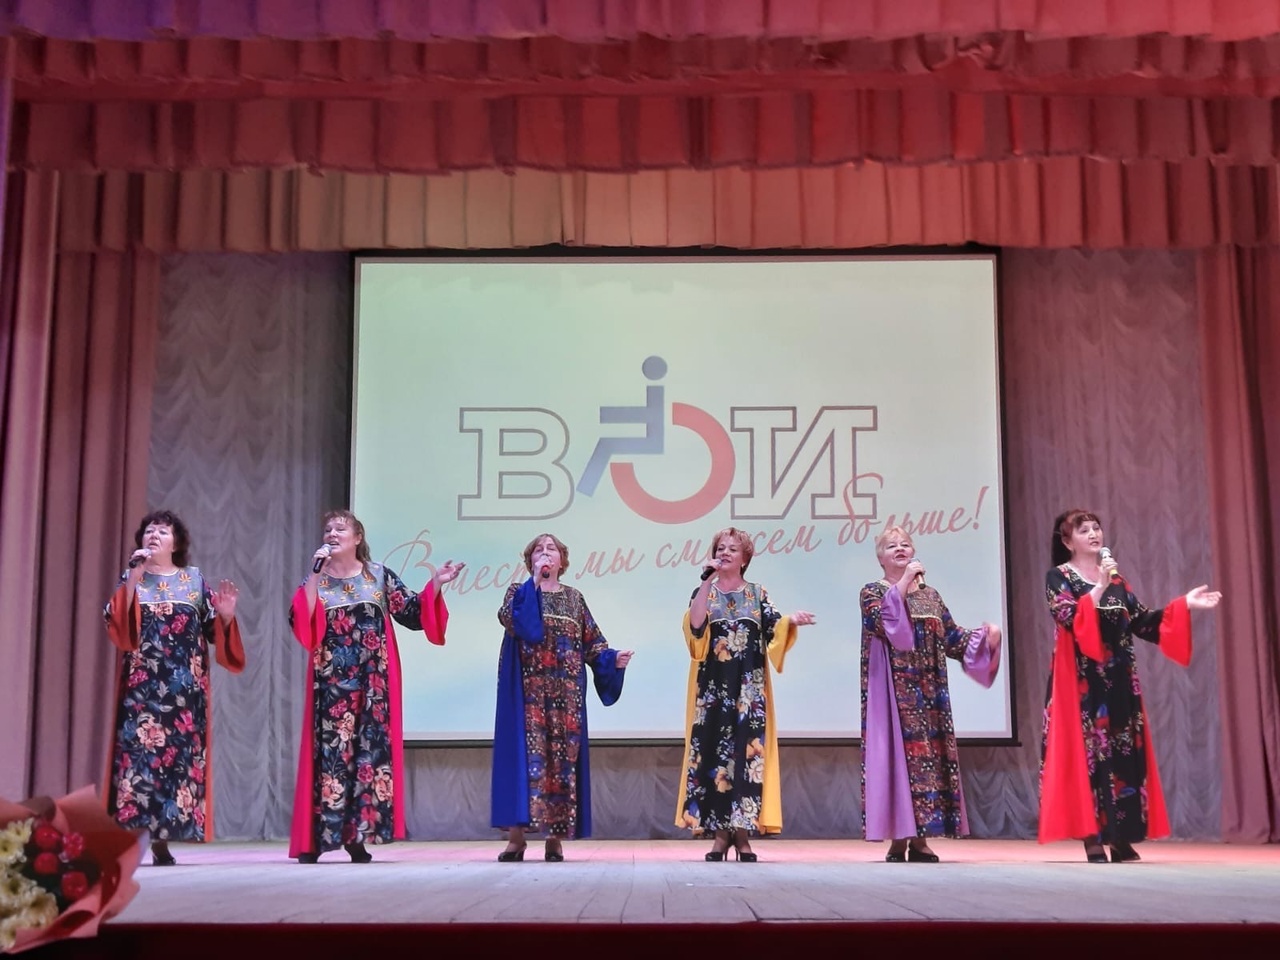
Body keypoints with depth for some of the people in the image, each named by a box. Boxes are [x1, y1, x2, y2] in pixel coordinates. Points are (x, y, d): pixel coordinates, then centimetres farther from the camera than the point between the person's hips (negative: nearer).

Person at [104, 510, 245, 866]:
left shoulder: (195, 580, 11)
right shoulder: (131, 579, 9)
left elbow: (213, 631, 10)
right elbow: (117, 625, -9)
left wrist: (226, 616, -10)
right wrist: (133, 578, -15)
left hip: (185, 688, 1)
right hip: (142, 686, -1)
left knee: (179, 754, -1)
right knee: (138, 752, -10)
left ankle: (161, 841, 5)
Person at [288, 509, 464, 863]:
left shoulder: (380, 575, 7)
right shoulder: (315, 580, 5)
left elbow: (413, 612, 3)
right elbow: (301, 624, -10)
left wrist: (435, 584, -10)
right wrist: (315, 577, -15)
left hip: (373, 682, 1)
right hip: (332, 683, -1)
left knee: (370, 749, -1)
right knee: (329, 750, -5)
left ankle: (358, 837, 6)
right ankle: (313, 839, -1)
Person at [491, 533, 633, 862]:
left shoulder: (574, 598, 16)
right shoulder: (520, 591, 10)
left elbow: (592, 642, 10)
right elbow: (508, 619, -13)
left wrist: (613, 658, -9)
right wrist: (535, 582, -15)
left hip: (566, 690, 2)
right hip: (529, 688, -2)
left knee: (563, 754, -1)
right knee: (527, 750, -10)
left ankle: (555, 837, 3)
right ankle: (517, 835, -8)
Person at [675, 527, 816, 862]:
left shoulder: (758, 594, 11)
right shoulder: (703, 593, 8)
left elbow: (773, 631, -3)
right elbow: (695, 626, -12)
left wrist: (790, 621, -25)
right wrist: (707, 581, -16)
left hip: (749, 689, 0)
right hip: (712, 687, 0)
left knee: (747, 752, -5)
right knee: (713, 752, -4)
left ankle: (742, 833, -1)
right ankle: (720, 834, 1)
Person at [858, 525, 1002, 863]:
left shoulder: (931, 595, 17)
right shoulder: (872, 592, 3)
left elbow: (952, 638, 14)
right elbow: (883, 621, -18)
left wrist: (985, 635, -3)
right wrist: (904, 582, -16)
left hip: (928, 690, 5)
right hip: (893, 690, -5)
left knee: (929, 751, 1)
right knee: (897, 750, -8)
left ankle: (920, 839, 6)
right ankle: (897, 839, -4)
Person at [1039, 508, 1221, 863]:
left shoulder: (1116, 579, 15)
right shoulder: (1059, 577, -1)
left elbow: (1142, 623, 9)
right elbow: (1071, 620, -17)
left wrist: (1184, 604, 2)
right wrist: (1100, 586, -23)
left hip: (1119, 681, 6)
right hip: (1082, 683, -6)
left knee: (1124, 752, 3)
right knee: (1087, 752, -8)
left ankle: (1120, 838, 9)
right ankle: (1092, 839, -6)